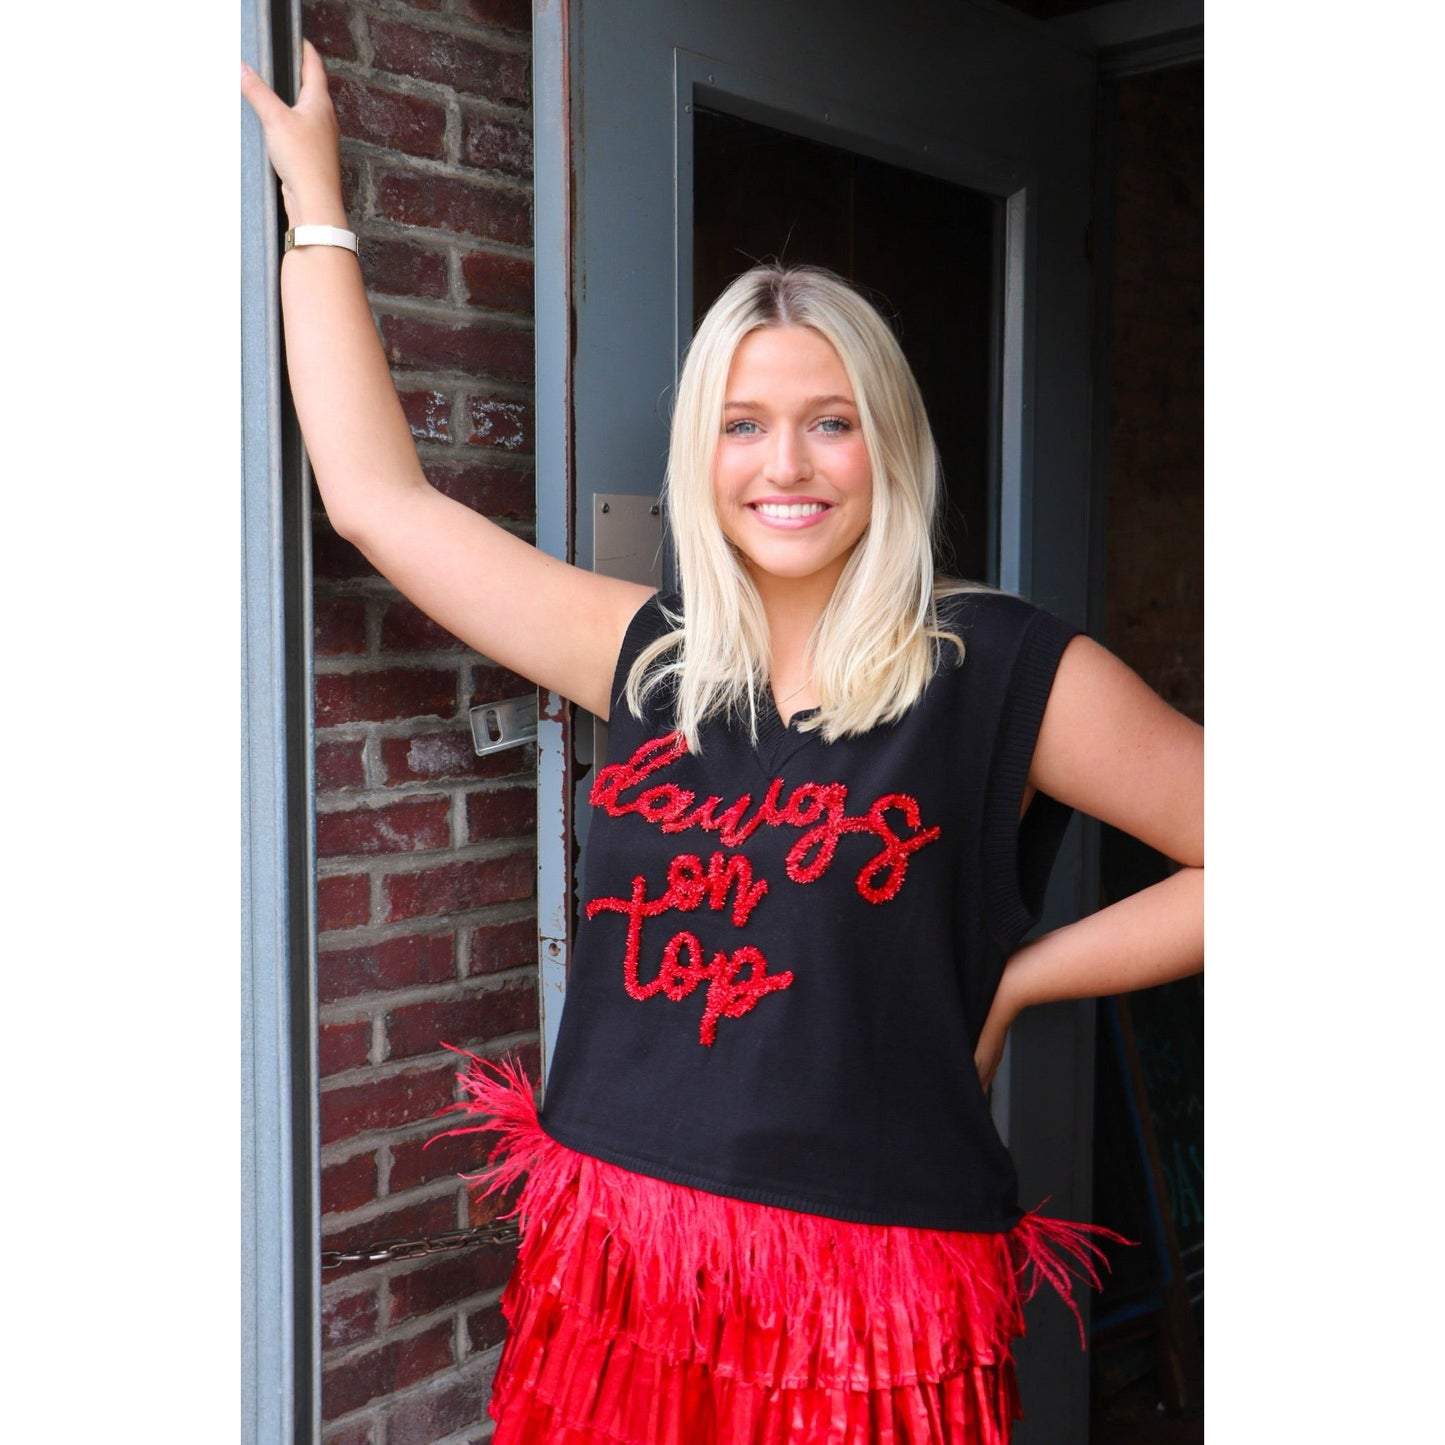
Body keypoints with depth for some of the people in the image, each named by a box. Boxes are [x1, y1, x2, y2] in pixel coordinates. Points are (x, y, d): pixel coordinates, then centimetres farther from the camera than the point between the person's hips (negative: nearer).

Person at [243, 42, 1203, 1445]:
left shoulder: (1003, 671, -7)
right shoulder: (653, 658, 4)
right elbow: (379, 494, 9)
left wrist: (1016, 975, -5)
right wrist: (312, 193, 15)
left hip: (868, 1301, -3)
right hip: (614, 1269, 4)